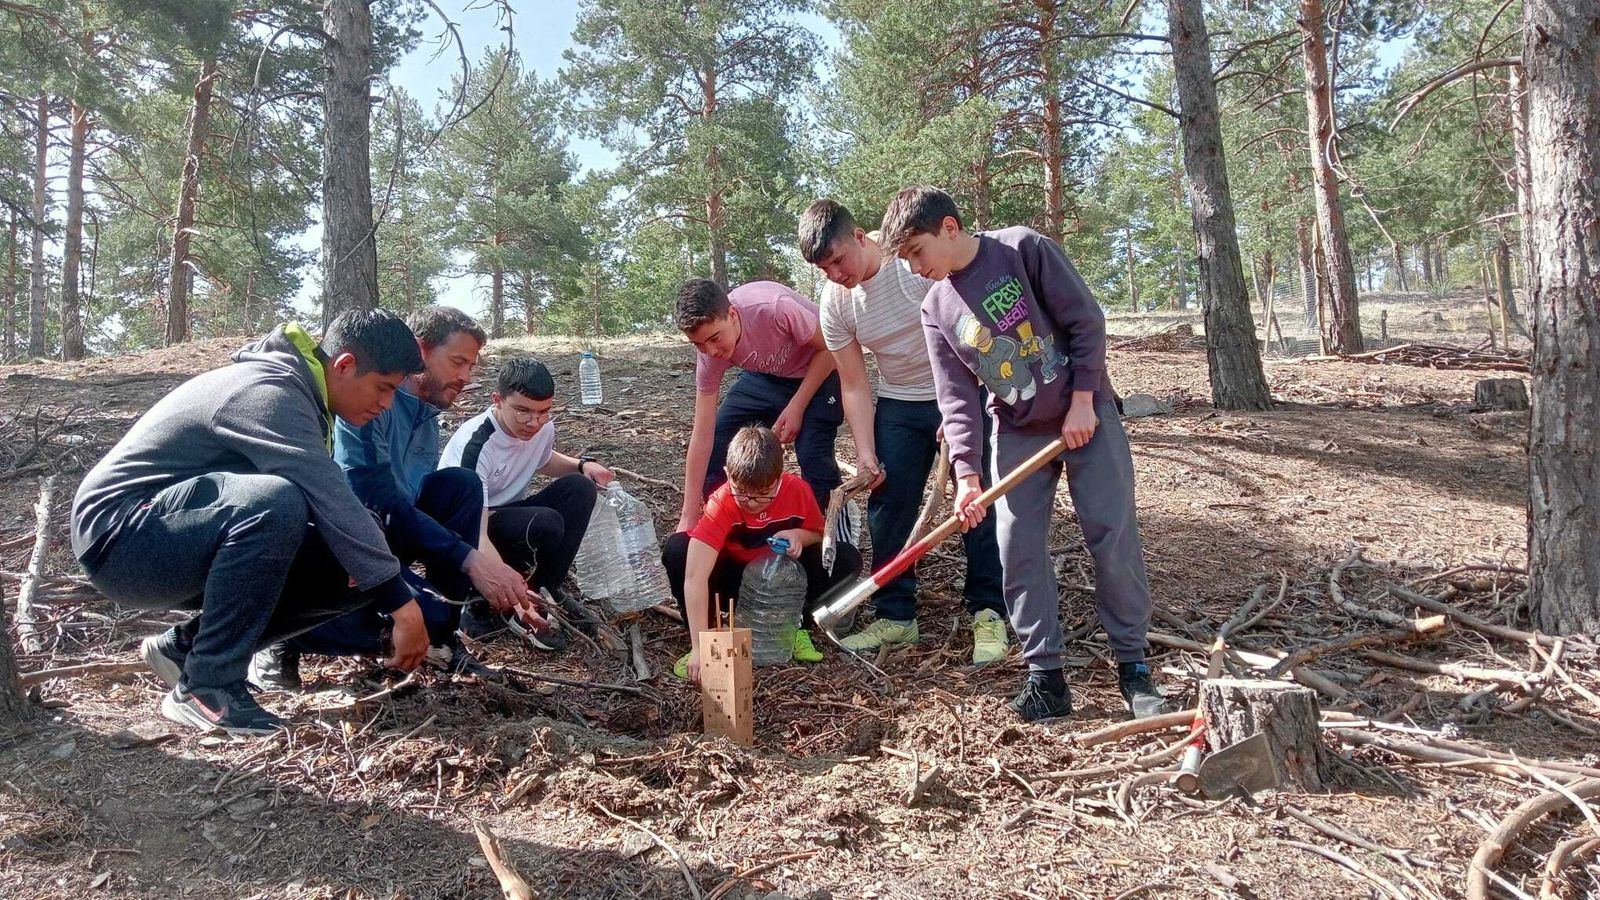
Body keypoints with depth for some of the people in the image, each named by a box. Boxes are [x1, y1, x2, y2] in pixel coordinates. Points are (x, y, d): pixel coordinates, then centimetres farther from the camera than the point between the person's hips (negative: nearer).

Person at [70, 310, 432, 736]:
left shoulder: (298, 394, 7)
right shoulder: (269, 393, -23)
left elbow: (327, 510, 6)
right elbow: (332, 505, -30)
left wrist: (393, 594, -4)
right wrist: (402, 603, -29)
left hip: (183, 546, 9)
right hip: (119, 532, -9)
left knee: (350, 568, -6)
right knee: (274, 503, -36)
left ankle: (185, 646, 7)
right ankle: (206, 688, -23)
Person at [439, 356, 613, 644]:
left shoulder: (542, 426, -8)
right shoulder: (474, 444, -31)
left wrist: (582, 464, -3)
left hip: (505, 513, 7)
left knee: (579, 488, -14)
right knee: (545, 525, -32)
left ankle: (544, 589, -7)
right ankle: (484, 607, -12)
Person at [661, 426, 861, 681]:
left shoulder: (798, 490, -20)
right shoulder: (722, 504, -30)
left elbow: (819, 535, 2)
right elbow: (695, 577, -39)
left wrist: (798, 535, -24)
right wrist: (700, 647, -46)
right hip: (733, 578, -2)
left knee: (846, 559, -22)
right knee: (676, 550, -31)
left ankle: (797, 627, -1)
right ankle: (700, 643, -15)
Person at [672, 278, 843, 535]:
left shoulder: (775, 308, -40)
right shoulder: (709, 353, -24)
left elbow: (828, 348, -20)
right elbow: (703, 436, -21)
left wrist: (796, 407, -25)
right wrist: (688, 518, -21)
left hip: (820, 369, -4)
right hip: (765, 376, 4)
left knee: (812, 454, -22)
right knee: (716, 442, -8)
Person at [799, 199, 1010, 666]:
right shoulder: (835, 302, -8)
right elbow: (854, 386, -3)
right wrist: (866, 452, -11)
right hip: (899, 404, 5)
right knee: (887, 507, 2)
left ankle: (989, 613, 8)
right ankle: (896, 615, 15)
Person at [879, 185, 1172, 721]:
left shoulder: (1024, 250, -12)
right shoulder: (937, 310, -1)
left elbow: (1086, 321, -12)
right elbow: (957, 398, -4)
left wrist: (1082, 403, -14)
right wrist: (966, 473, -13)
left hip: (1085, 415, -3)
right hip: (1018, 431, 4)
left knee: (1115, 539, -4)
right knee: (1019, 551, -3)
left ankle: (1133, 666, 10)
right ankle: (1045, 675, 6)